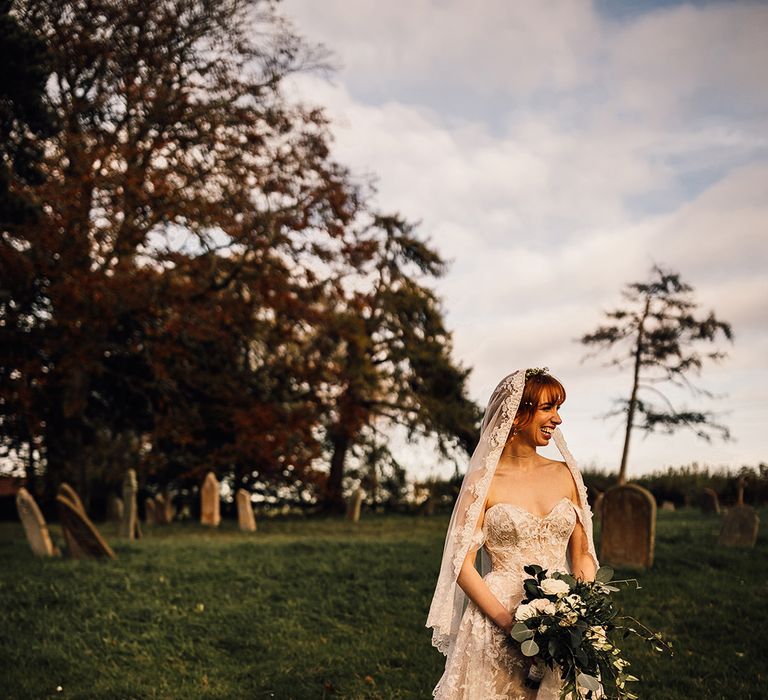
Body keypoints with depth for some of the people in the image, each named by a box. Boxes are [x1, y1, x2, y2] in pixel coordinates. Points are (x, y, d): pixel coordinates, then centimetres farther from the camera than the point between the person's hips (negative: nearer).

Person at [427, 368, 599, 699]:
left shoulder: (565, 474, 7)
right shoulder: (484, 481, -6)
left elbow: (582, 551, 11)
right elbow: (463, 565, -8)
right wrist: (508, 622, -19)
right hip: (496, 625, -4)